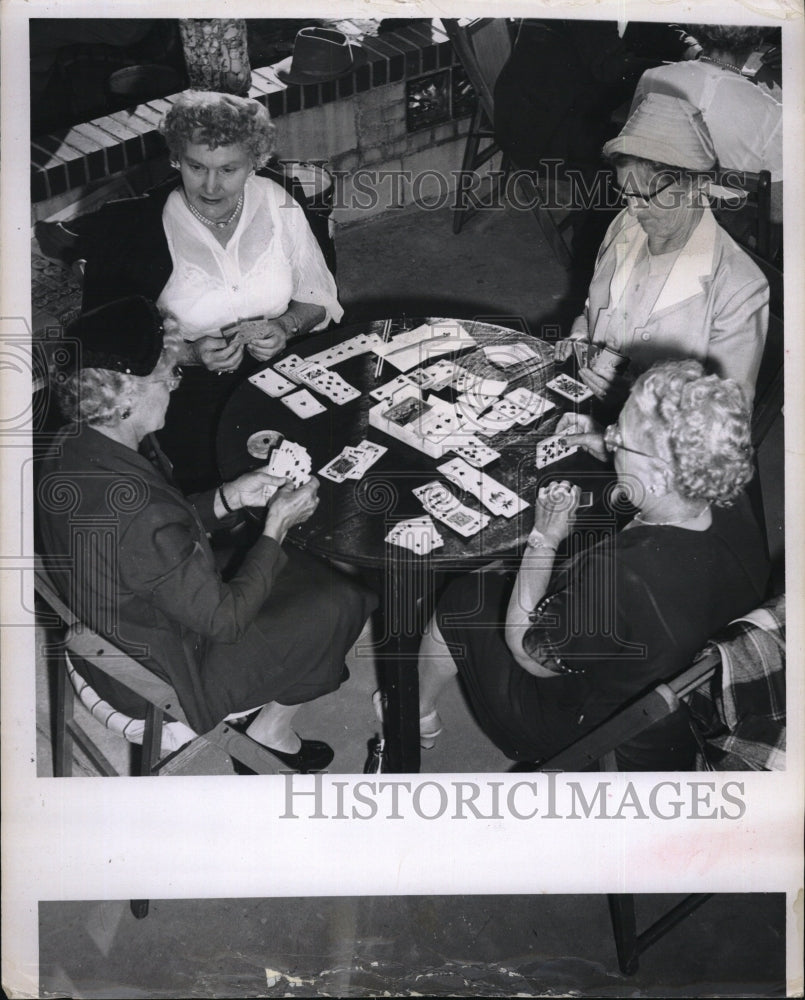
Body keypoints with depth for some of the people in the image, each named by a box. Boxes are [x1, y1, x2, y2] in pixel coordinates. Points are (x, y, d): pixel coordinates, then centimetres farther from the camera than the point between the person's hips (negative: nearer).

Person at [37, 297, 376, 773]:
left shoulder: (69, 452, -12)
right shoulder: (140, 518, -40)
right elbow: (224, 619, -26)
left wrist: (228, 497, -5)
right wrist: (277, 526, -17)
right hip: (168, 675, -8)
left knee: (307, 567, 17)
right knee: (340, 602, 4)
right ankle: (272, 730, 24)